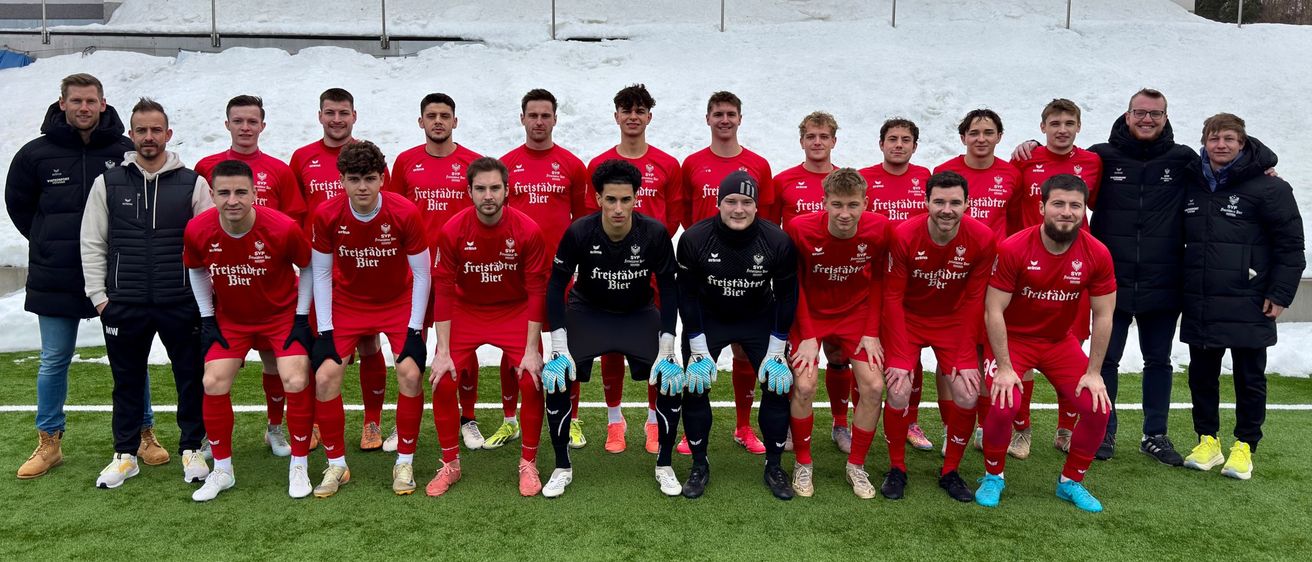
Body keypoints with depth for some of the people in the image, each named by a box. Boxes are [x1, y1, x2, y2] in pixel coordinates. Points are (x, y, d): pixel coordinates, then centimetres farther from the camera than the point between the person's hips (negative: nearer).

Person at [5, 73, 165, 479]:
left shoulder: (126, 152, -5)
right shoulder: (37, 153, -1)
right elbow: (18, 204, 13)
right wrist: (49, 244, 9)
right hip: (56, 279, 1)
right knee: (54, 361, 10)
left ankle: (144, 434, 19)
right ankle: (49, 443, 23)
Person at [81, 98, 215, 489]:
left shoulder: (193, 183, 2)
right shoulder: (108, 183, 5)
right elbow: (92, 244, 7)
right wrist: (99, 296, 1)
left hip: (182, 305, -1)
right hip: (123, 306, 1)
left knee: (191, 378, 5)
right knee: (127, 380, 11)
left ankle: (192, 449, 20)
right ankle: (125, 454, 25)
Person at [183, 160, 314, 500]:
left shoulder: (284, 228, -27)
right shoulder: (197, 231, -19)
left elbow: (307, 267, -9)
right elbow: (196, 271, 3)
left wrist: (302, 317, -10)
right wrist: (207, 318, -2)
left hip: (282, 314, -2)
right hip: (229, 318, 3)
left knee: (296, 383, -13)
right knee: (214, 383, -7)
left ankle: (298, 467, 5)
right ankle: (222, 470, 12)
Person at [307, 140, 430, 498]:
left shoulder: (404, 213, -20)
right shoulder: (326, 215, -16)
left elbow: (421, 273, -11)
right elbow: (320, 273, -5)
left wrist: (414, 327, -13)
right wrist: (325, 328, -9)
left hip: (398, 303, -1)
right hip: (346, 304, 2)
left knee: (410, 373, -17)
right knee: (324, 376, -11)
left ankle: (405, 462, 3)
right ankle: (336, 465, 7)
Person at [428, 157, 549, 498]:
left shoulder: (527, 231, -17)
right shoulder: (452, 231, -15)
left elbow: (537, 291, -14)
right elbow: (443, 292, -12)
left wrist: (532, 350, -16)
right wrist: (443, 352, -15)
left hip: (515, 312, -1)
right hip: (466, 311, 1)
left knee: (532, 382, -13)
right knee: (442, 382, -10)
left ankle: (528, 464, 9)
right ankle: (450, 465, 10)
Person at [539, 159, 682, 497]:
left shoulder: (655, 233, -23)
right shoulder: (579, 233, -24)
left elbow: (668, 290, -12)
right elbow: (556, 286, -14)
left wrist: (666, 350, -17)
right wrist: (559, 348, -20)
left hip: (639, 314, 1)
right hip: (587, 312, 0)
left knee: (673, 379, -16)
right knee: (555, 378, -18)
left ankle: (664, 466, 6)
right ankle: (562, 467, 3)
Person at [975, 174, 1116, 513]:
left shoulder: (1097, 254, -12)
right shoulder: (1013, 249, -22)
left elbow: (1103, 316, -5)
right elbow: (993, 311, -19)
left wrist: (1093, 372, -7)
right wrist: (1004, 367, -21)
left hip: (1060, 341, 4)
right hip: (1012, 338, -3)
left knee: (1098, 407, -9)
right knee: (1004, 405, -24)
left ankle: (1072, 482, 16)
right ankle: (993, 476, 4)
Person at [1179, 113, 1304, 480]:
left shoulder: (1268, 188, -6)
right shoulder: (1192, 186, 7)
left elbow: (1291, 247, -5)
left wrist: (1279, 295, -9)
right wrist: (1182, 289, 11)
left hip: (1249, 308, -4)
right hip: (1200, 306, 5)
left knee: (1250, 378, 6)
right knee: (1202, 374, 11)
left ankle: (1244, 446, 18)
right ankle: (1208, 440, 24)